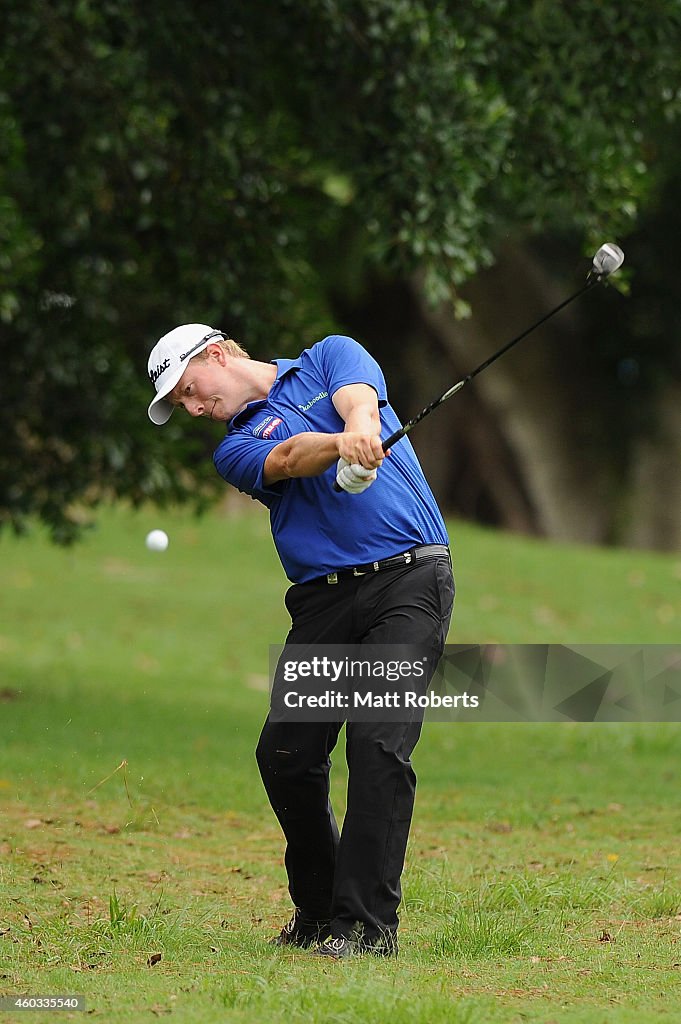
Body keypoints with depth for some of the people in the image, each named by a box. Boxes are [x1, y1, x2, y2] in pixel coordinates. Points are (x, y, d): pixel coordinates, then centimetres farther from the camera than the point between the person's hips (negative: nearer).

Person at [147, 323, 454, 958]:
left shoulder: (331, 357, 12)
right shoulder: (237, 448, 12)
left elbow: (359, 403, -12)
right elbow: (288, 458, -11)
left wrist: (361, 430, -37)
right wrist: (340, 445, -34)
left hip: (409, 578, -4)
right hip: (323, 599, 4)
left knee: (379, 745, -16)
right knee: (285, 756, -2)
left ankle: (368, 924, -15)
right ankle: (318, 911, 18)